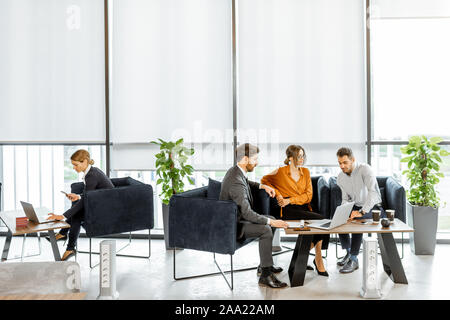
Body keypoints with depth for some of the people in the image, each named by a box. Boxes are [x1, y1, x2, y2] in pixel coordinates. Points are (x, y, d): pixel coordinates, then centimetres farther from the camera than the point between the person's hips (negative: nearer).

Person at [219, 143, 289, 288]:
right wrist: (271, 222, -27)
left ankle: (264, 264, 23)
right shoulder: (236, 181, -30)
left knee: (271, 219, 16)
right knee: (266, 230, -26)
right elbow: (247, 213, -32)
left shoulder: (235, 171, 2)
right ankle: (265, 275, -17)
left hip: (237, 217, 11)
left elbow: (246, 183, 29)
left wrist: (263, 186, 13)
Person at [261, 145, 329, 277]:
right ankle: (318, 259, -10)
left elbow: (308, 195, 6)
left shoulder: (305, 172, 14)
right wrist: (277, 193, 1)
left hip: (304, 208, 4)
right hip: (289, 211, -4)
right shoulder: (281, 172, 2)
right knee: (320, 219, -27)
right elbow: (264, 180, 16)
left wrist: (290, 200, -8)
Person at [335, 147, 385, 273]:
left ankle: (353, 260, -24)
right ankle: (348, 252, 1)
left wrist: (362, 212, -39)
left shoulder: (365, 169, -19)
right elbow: (345, 199, 10)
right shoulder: (340, 177, 2)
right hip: (356, 207, 7)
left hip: (373, 207, -6)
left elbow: (373, 192, -31)